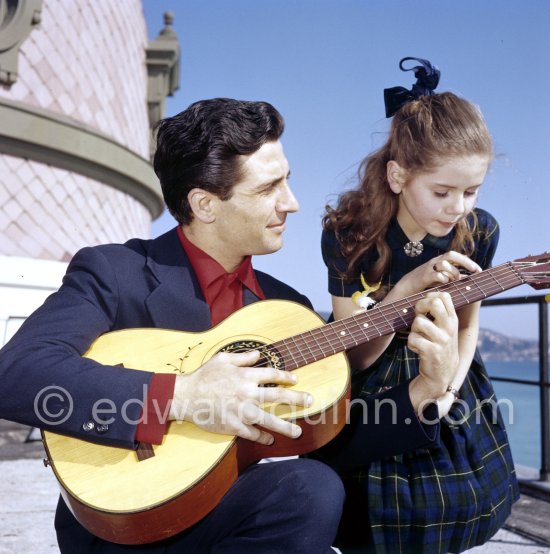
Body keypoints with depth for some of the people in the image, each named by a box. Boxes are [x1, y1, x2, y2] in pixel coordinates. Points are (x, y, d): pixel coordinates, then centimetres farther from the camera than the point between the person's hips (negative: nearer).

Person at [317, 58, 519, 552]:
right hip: (375, 398, -3)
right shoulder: (349, 234, -22)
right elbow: (354, 356, -18)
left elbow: (467, 327, 4)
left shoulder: (479, 234, -12)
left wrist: (448, 390, -13)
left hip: (449, 393, 3)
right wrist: (408, 288, -33)